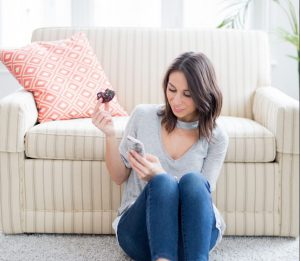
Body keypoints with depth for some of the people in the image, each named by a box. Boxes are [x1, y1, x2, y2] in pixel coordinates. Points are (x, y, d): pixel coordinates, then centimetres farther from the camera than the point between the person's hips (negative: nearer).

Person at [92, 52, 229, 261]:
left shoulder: (216, 138, 0)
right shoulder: (143, 115, 1)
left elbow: (199, 194, -7)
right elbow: (119, 177, 7)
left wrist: (158, 175, -26)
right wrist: (110, 135, -11)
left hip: (195, 234, 0)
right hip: (140, 228, 0)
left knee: (193, 180, -32)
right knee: (163, 183, -33)